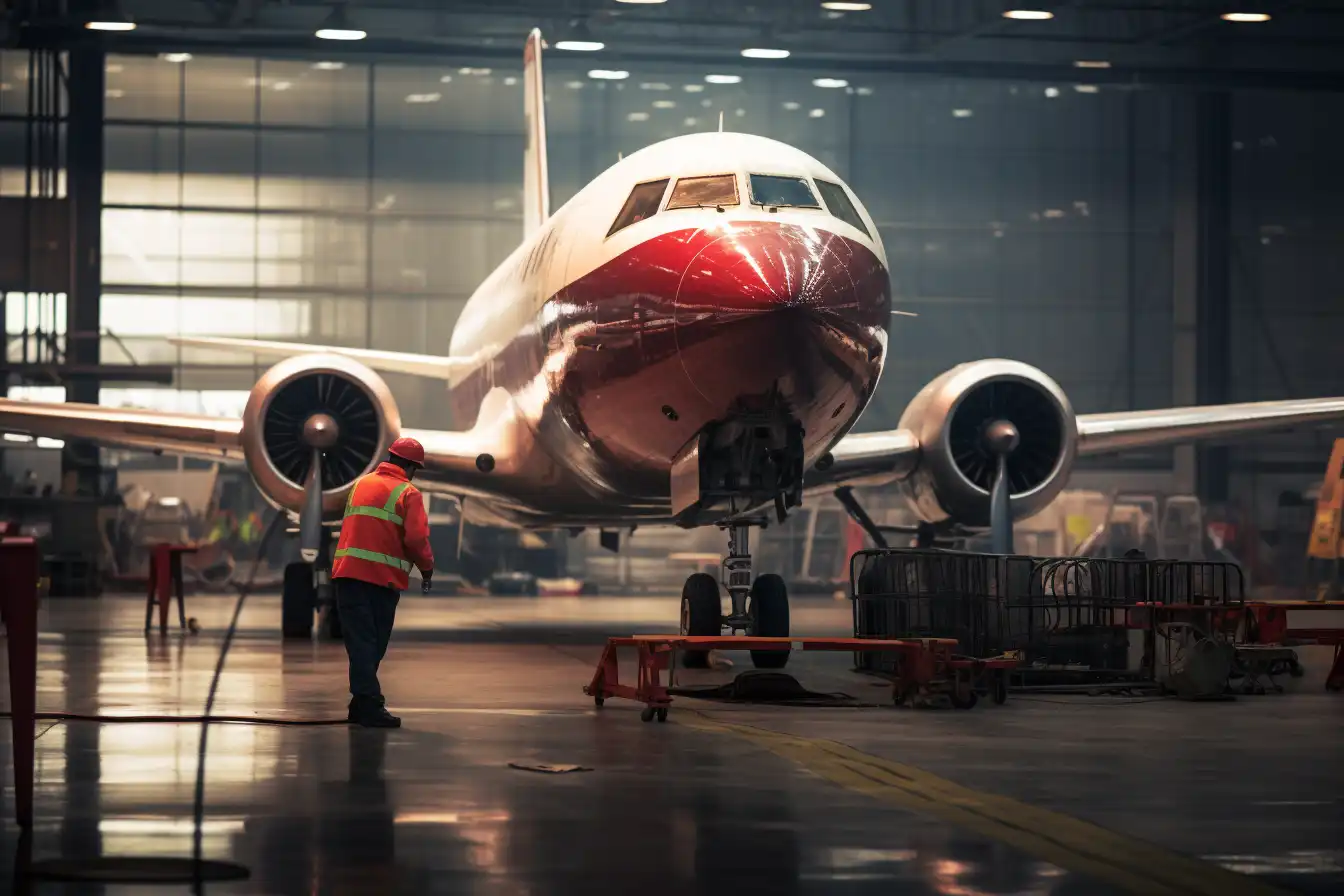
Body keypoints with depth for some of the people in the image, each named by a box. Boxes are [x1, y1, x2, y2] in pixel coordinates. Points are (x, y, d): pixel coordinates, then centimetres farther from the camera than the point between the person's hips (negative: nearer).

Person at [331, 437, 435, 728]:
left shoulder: (360, 484, 16)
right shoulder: (408, 493, -3)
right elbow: (416, 538, -13)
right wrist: (427, 567, 1)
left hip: (348, 573, 4)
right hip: (384, 578, -4)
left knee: (359, 640, 1)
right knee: (373, 644, 6)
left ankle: (364, 704, -6)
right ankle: (368, 705, 5)